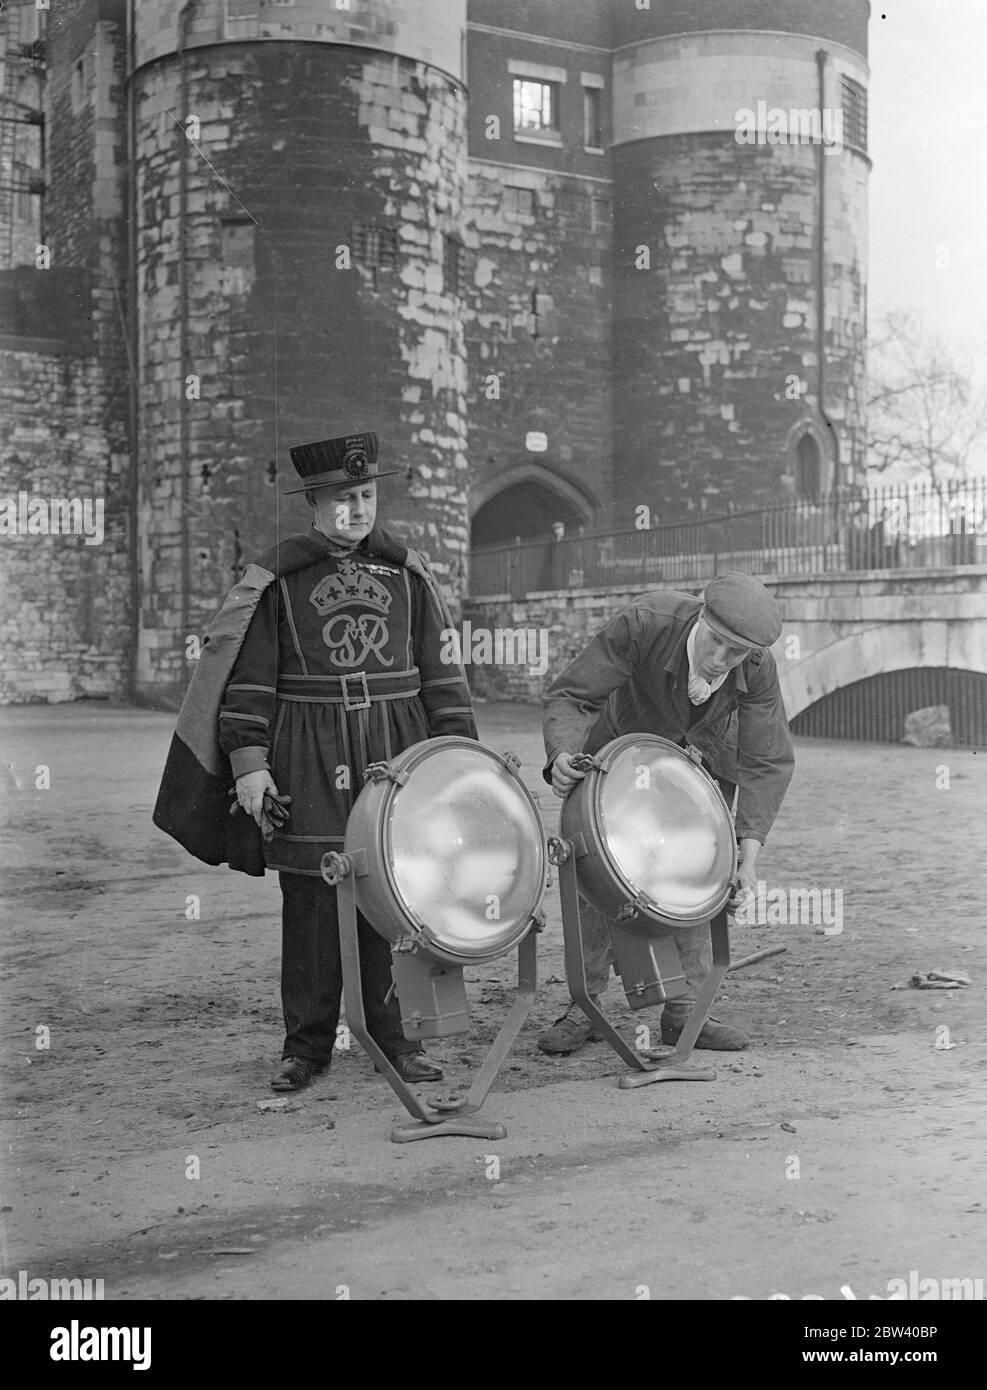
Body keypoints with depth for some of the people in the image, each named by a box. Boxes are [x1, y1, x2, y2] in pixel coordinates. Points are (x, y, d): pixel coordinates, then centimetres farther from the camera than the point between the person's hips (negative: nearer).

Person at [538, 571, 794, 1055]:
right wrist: (562, 754, -53)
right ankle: (584, 1005, 5)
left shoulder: (758, 670, -31)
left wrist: (749, 849, -34)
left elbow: (768, 761, -24)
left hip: (702, 757, 1)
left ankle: (683, 1010, 6)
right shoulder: (644, 623, -38)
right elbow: (569, 694, -33)